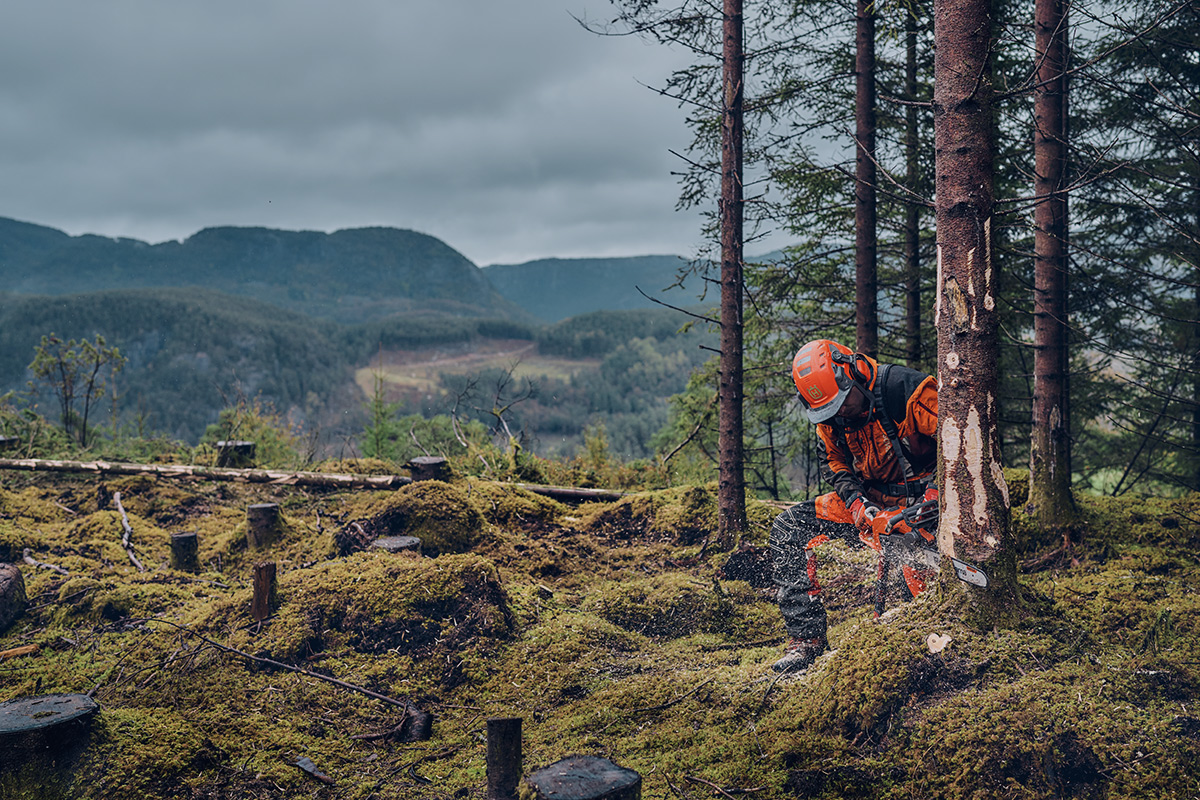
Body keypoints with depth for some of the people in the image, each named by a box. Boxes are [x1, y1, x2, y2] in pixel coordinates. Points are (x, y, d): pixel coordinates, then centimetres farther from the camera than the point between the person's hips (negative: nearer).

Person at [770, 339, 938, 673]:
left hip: (919, 497, -6)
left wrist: (936, 491, -32)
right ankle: (806, 638, -8)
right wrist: (856, 503, -13)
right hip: (869, 498, 6)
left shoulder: (906, 388, -24)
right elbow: (834, 466, 5)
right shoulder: (829, 418, -4)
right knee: (788, 527, -7)